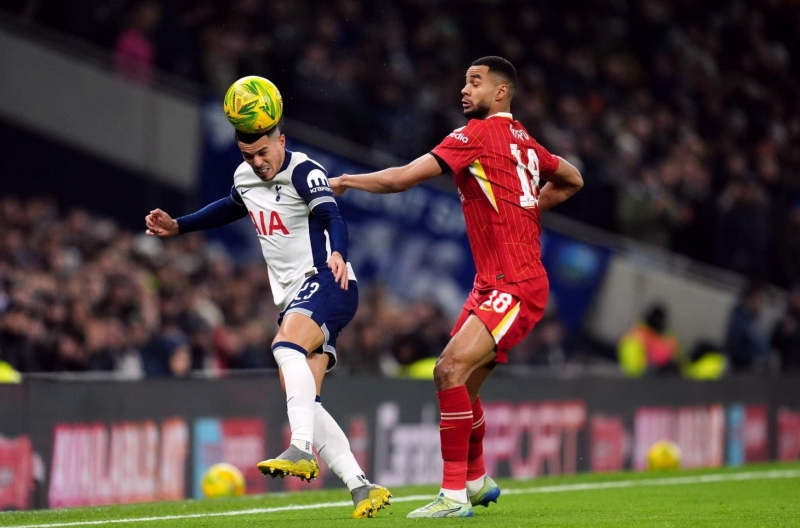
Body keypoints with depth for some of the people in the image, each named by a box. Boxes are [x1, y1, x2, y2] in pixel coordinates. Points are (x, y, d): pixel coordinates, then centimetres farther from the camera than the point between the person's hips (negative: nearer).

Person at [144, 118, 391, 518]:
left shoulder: (304, 172, -12)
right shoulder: (244, 178, 12)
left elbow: (331, 217, -30)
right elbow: (230, 209, 36)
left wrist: (337, 254, -50)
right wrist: (178, 226, 35)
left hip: (326, 283, -8)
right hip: (294, 298, 8)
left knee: (287, 346, -36)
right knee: (302, 402, -5)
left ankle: (302, 451, -45)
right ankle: (362, 489, -7)